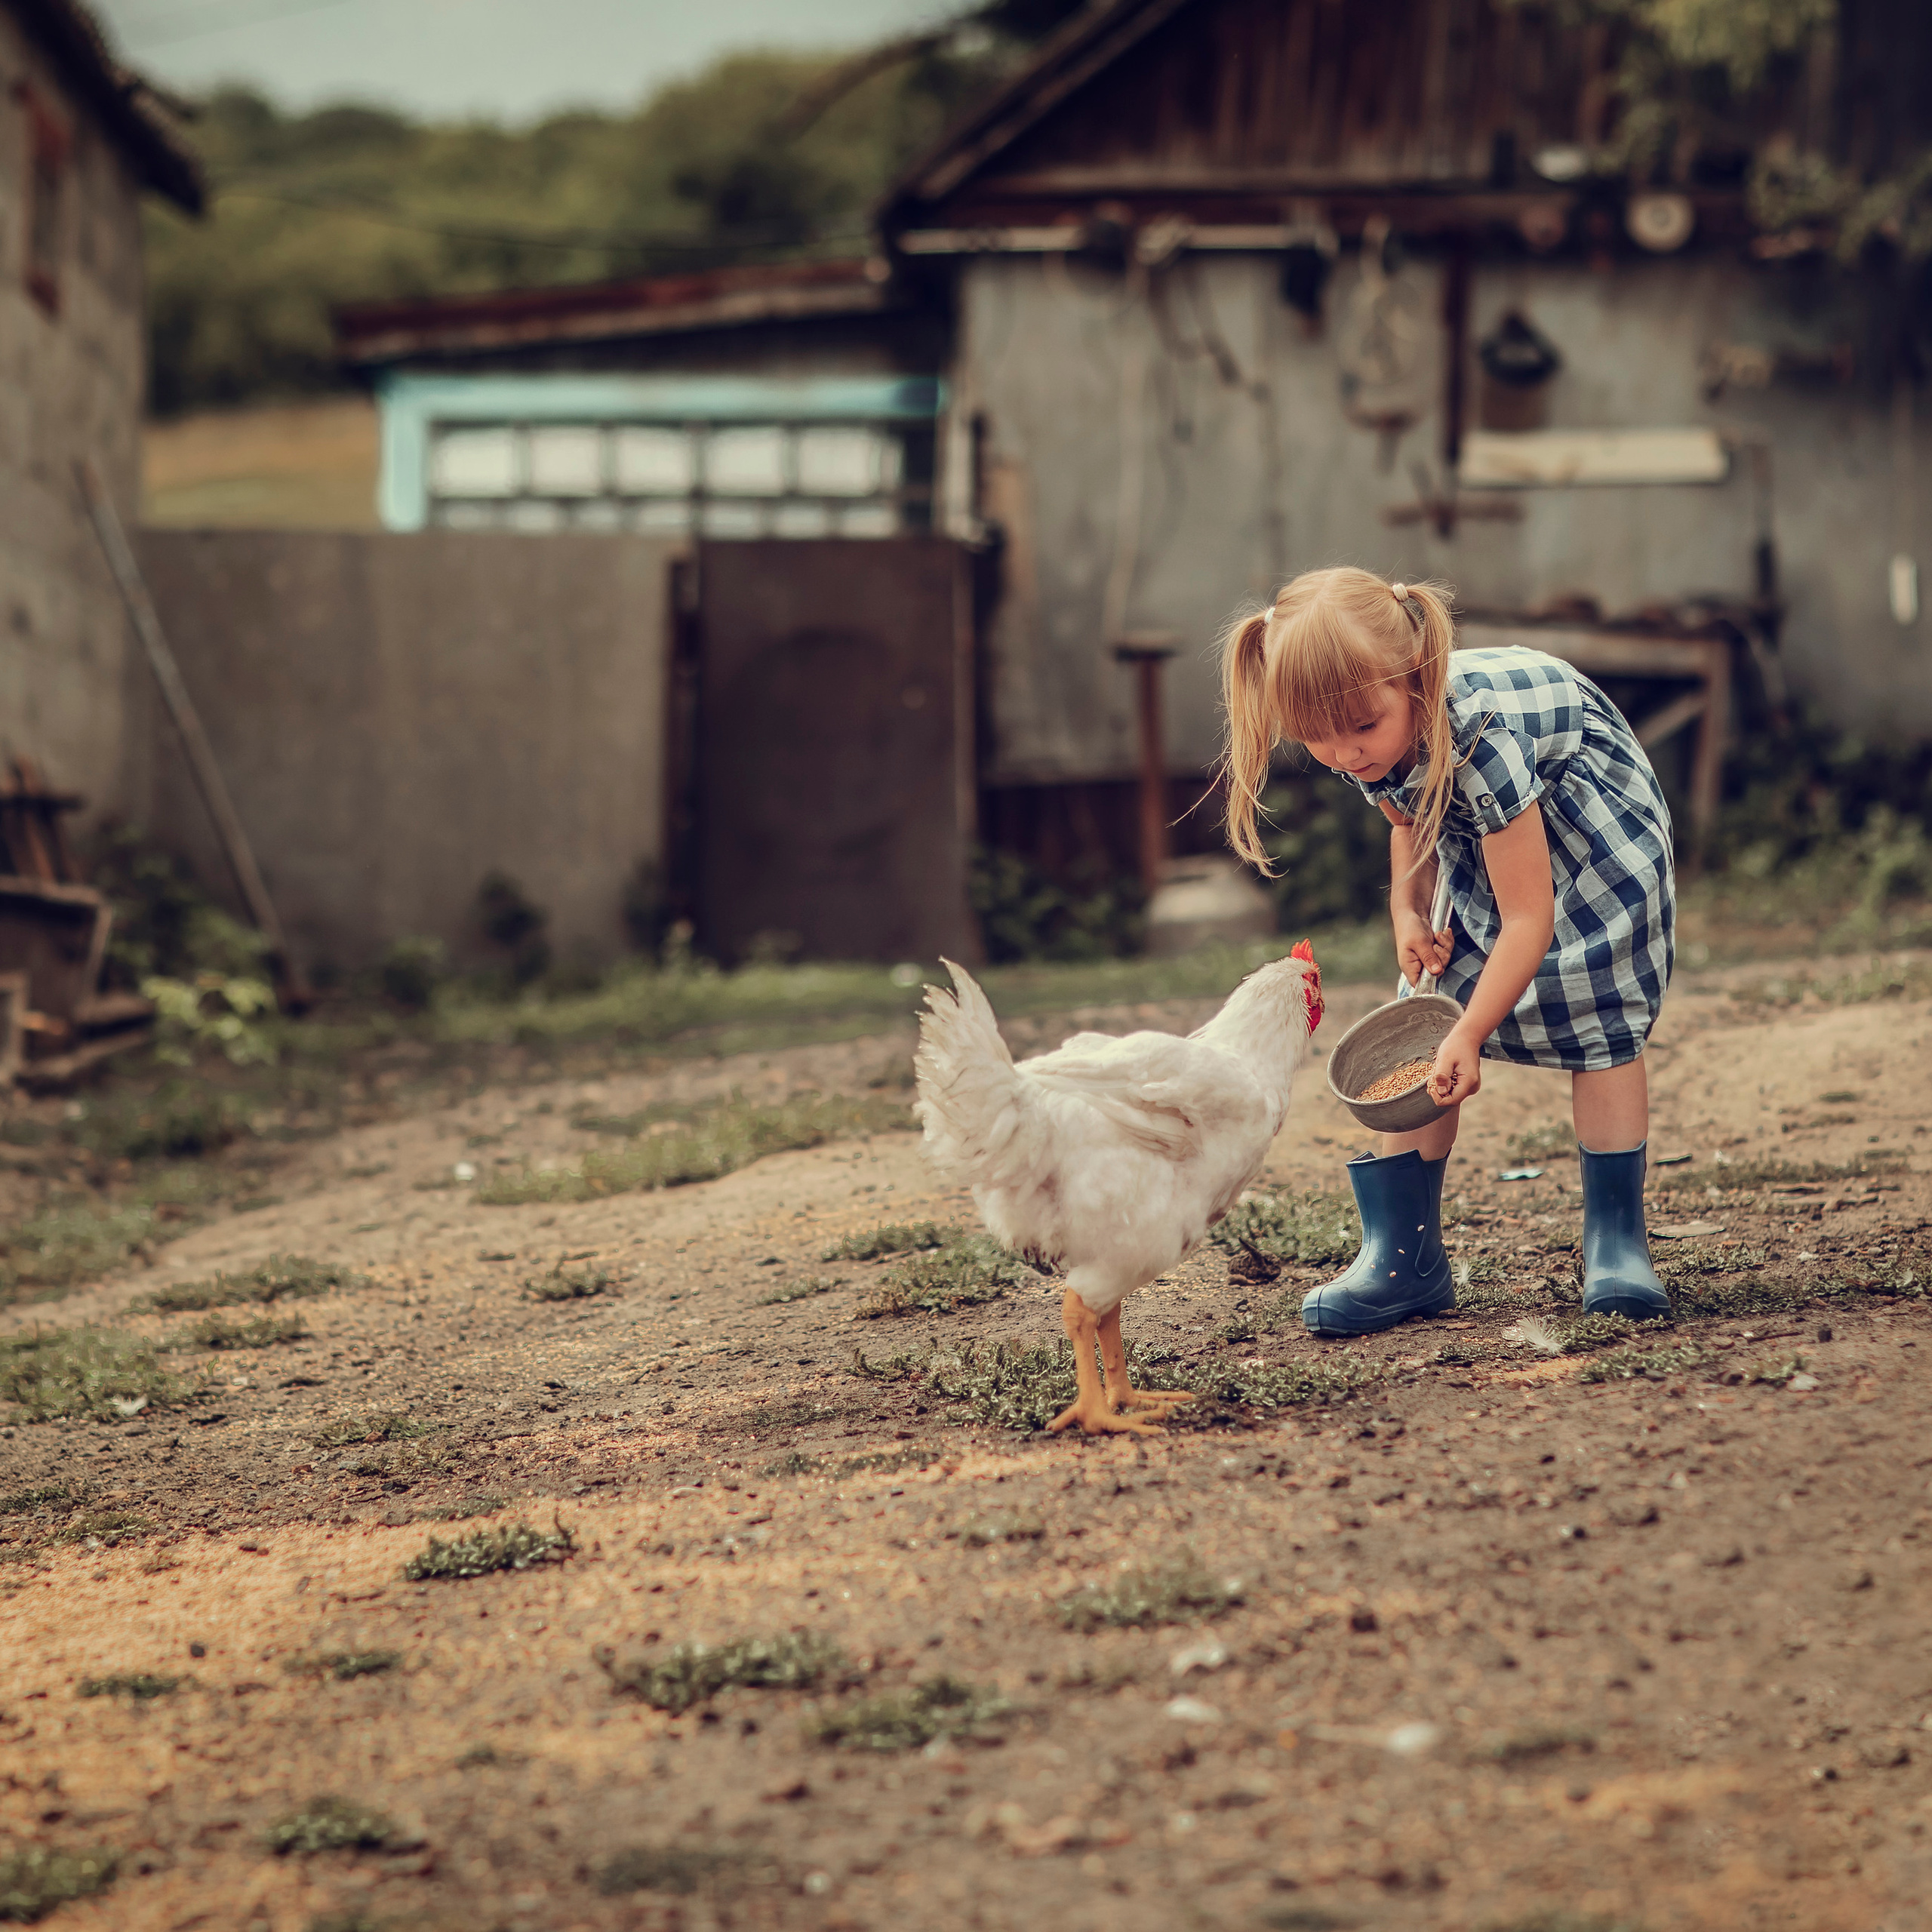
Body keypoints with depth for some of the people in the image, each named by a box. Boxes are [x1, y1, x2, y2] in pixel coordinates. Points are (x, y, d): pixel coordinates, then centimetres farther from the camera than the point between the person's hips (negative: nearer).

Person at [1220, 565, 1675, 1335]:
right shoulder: (1367, 746, -21)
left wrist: (1470, 1034, -40)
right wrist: (1407, 911, -11)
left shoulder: (1475, 736, -42)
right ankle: (1404, 1256, -3)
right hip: (1478, 833, 6)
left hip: (1586, 804, -6)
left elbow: (1529, 918, -38)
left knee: (1598, 1018, -11)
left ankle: (1617, 1241, 2)